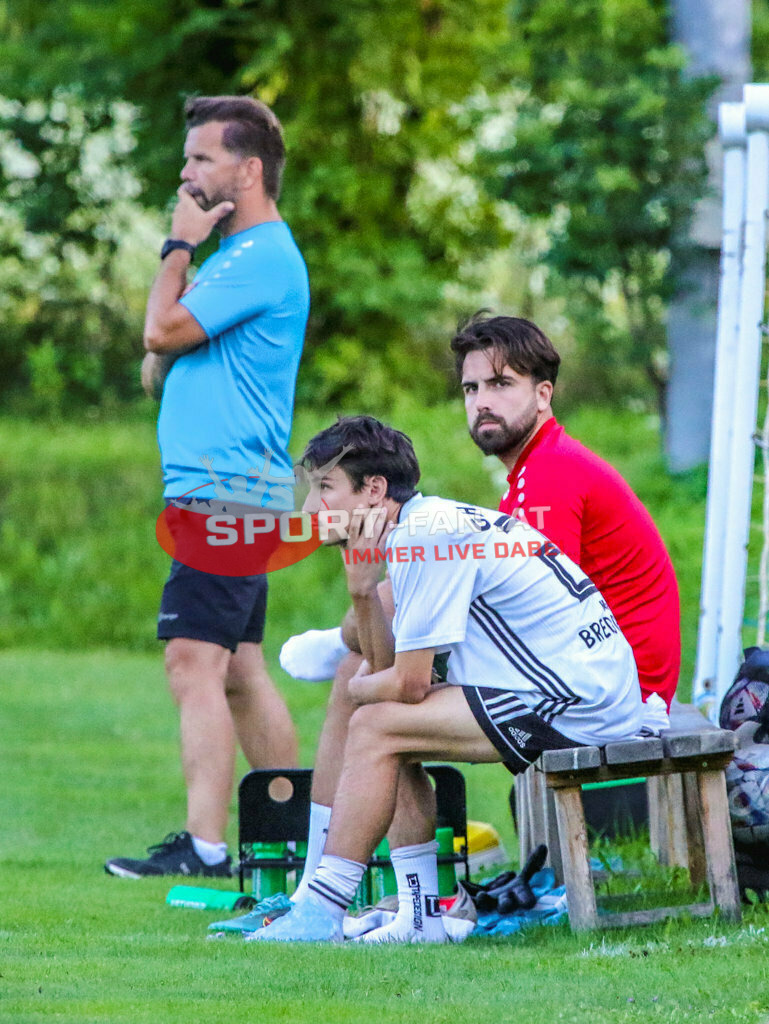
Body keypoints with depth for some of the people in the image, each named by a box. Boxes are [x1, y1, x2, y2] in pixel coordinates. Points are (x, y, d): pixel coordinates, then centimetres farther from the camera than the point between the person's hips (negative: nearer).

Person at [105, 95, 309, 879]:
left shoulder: (262, 258, -12)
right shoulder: (242, 255, 21)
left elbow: (163, 332, -14)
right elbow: (159, 364, 22)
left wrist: (180, 245, -2)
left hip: (226, 490, -11)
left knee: (195, 662, -16)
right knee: (240, 670, 13)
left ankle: (203, 844, -22)